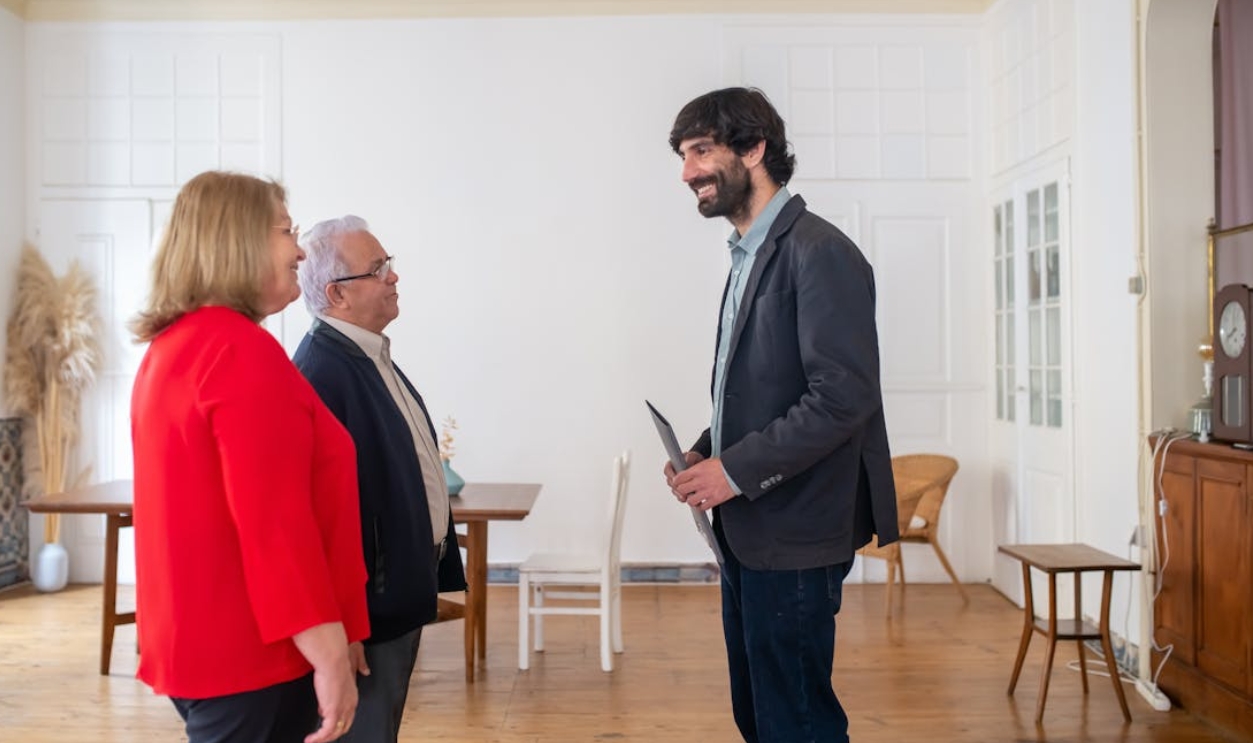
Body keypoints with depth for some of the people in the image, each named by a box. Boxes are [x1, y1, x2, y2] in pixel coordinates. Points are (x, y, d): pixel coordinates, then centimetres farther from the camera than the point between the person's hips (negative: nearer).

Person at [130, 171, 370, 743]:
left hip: (197, 640, 10)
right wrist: (331, 656, -22)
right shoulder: (243, 351, -19)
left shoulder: (170, 347, 12)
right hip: (248, 652, -10)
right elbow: (273, 520, -25)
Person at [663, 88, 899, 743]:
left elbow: (844, 395, -21)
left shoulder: (819, 252, -14)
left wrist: (737, 470, -17)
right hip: (746, 530, 9)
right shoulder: (749, 256, 14)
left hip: (793, 537, -9)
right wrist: (704, 455, 4)